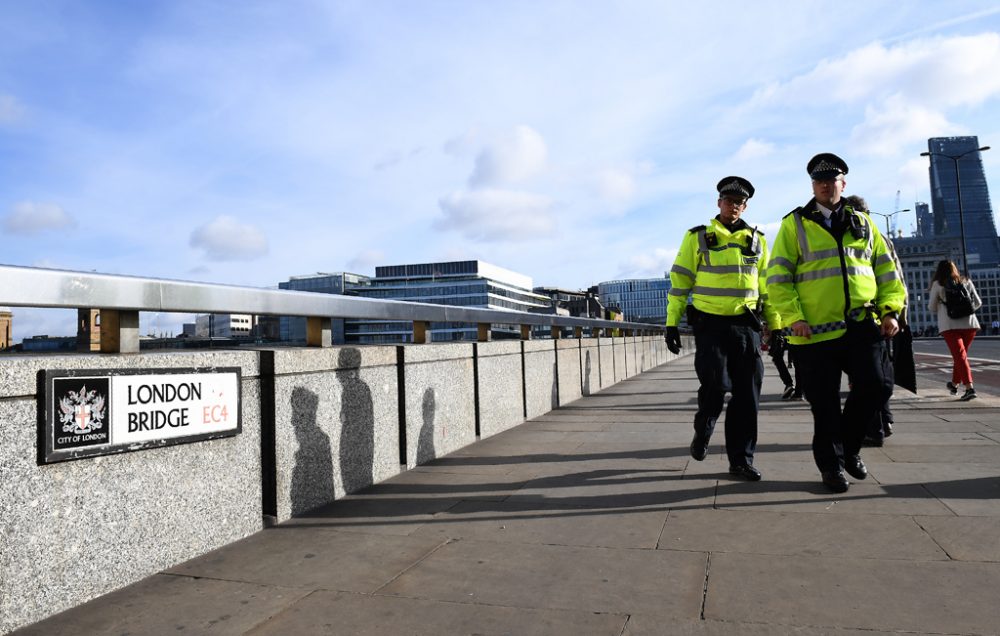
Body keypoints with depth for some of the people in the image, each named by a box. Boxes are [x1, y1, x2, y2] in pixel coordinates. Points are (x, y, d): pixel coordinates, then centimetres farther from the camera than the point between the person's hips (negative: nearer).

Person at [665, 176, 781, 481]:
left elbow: (768, 287, 15)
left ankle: (741, 459, 13)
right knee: (715, 387, -9)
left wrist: (775, 327, 13)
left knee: (747, 396, 2)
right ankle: (702, 431, 22)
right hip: (710, 324, -3)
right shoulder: (697, 237, 3)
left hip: (746, 326, 3)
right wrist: (672, 324, -3)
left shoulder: (757, 240, 11)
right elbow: (679, 282, 2)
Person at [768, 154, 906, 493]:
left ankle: (849, 446, 22)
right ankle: (831, 464, 20)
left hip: (864, 324, 3)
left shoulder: (863, 223, 16)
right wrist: (793, 317, -12)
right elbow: (778, 275, -2)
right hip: (816, 329, -3)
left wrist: (890, 310, 3)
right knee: (824, 402, 2)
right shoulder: (795, 224, 5)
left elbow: (886, 269, 16)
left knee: (875, 386, -4)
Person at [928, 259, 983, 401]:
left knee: (960, 356, -8)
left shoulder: (937, 284, 2)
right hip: (969, 323, 4)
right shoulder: (966, 281, 11)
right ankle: (955, 384, 32)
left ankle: (969, 387, -21)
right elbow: (978, 303, 14)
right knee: (961, 355, 18)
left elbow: (932, 308, 8)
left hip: (949, 325, -4)